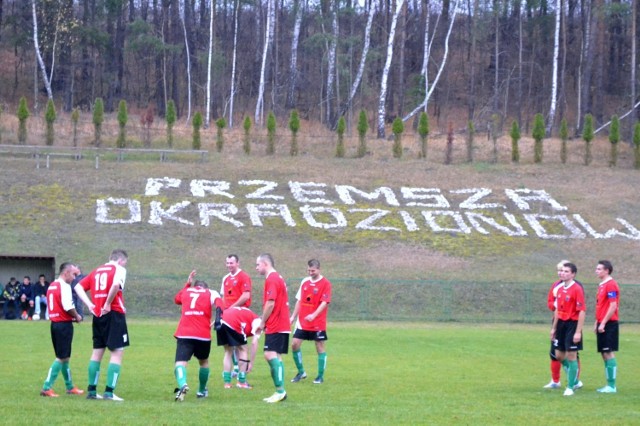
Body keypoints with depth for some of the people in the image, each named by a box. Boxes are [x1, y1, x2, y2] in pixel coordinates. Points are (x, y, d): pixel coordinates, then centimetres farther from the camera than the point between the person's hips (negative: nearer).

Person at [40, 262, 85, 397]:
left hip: (55, 323, 9)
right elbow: (68, 307, -22)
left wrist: (73, 316, 11)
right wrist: (77, 317, -4)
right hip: (64, 324, -9)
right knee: (62, 358, -5)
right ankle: (47, 388, -9)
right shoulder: (64, 286, -14)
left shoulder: (52, 286, 14)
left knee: (64, 357, 17)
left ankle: (70, 387, 26)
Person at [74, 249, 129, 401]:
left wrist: (89, 304, 3)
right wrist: (108, 304, -15)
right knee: (117, 352, -4)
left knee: (97, 352, 14)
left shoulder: (96, 271, 17)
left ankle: (92, 391, 16)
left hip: (98, 315, 7)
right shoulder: (119, 269, -3)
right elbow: (116, 284, -25)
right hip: (114, 313, -7)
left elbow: (78, 287, 12)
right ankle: (109, 392, -11)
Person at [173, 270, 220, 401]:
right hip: (203, 335, 0)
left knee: (180, 362, -10)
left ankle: (182, 385, -39)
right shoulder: (211, 293, 15)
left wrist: (187, 284, 51)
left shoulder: (187, 291, 23)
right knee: (204, 362, 25)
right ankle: (202, 391, 36)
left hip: (183, 334, 0)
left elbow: (176, 299, 45)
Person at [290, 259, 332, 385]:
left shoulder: (325, 283, -8)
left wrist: (314, 315, -27)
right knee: (295, 344, 0)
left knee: (320, 347, 2)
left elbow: (324, 302, -15)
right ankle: (301, 372, 15)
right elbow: (299, 300, 13)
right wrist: (293, 316, 9)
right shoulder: (305, 282, 8)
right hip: (302, 322, 5)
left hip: (318, 323, -5)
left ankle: (320, 376, 10)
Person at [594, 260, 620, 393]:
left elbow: (613, 306, -18)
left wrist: (603, 323, -19)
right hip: (602, 324, 9)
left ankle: (611, 386, -6)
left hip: (609, 324, -9)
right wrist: (597, 322, 17)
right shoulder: (602, 285, 17)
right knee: (604, 354, 10)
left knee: (609, 353, -8)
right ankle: (609, 384, 14)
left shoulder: (611, 285, -12)